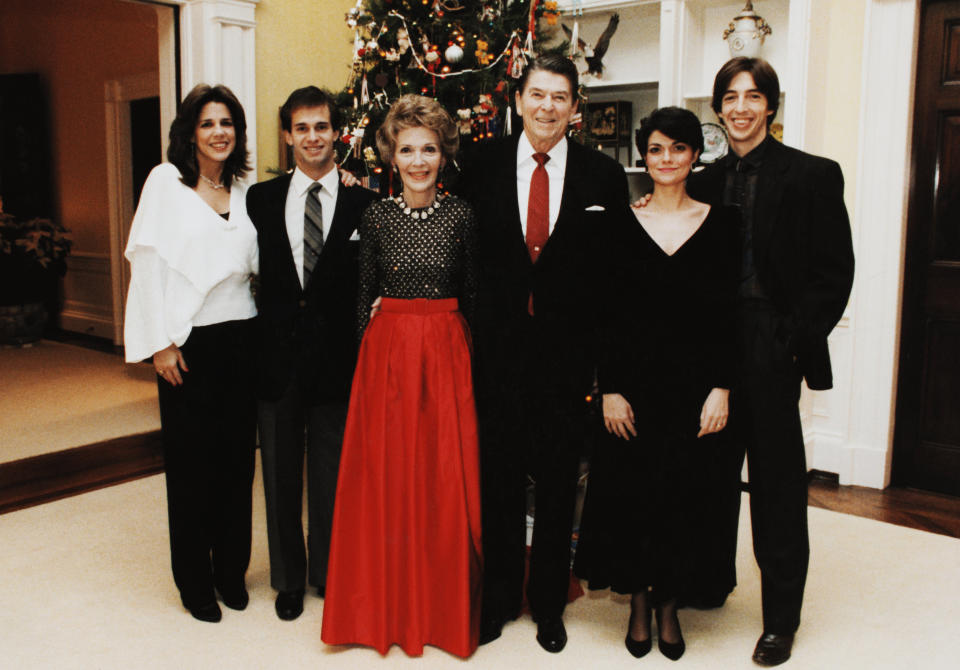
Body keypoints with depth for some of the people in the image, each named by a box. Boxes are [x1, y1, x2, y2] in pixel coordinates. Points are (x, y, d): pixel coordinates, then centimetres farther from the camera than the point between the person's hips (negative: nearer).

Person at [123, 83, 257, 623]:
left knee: (237, 458, 9)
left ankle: (232, 571, 25)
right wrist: (161, 344, -10)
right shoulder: (166, 181, -2)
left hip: (241, 339, 4)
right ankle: (195, 582, 19)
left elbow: (257, 263, 12)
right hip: (189, 343, -4)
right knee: (191, 462, 4)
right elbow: (149, 264, -5)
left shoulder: (244, 190, 11)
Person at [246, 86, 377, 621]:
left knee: (333, 474, 11)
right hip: (277, 354, 2)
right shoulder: (260, 199, 5)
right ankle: (289, 577, 31)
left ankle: (330, 574, 30)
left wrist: (364, 351, -10)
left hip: (335, 356, -2)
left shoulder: (363, 205, -1)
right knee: (281, 473, 13)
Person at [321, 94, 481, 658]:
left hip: (446, 351, -1)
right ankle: (388, 605, 22)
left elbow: (472, 294, 5)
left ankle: (444, 606, 21)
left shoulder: (461, 215, 0)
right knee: (386, 477, 5)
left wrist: (470, 354, 3)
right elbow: (365, 294, 8)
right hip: (388, 350, 1)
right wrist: (368, 351, 4)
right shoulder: (377, 216, 3)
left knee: (445, 477, 3)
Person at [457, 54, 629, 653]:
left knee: (558, 481, 11)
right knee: (499, 477, 11)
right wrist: (467, 338, -3)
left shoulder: (603, 175, 1)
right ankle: (499, 598, 30)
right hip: (497, 349, 1)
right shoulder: (483, 166, 3)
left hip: (567, 350, 0)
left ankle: (549, 603, 30)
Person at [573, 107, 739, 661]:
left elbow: (728, 314, 1)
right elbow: (607, 315, 0)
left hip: (696, 380, 0)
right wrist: (609, 390, -6)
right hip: (634, 379, 0)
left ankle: (669, 603, 26)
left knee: (681, 495, 7)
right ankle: (639, 600, 25)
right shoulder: (624, 223, 2)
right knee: (630, 490, 5)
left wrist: (722, 388, -6)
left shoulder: (720, 221, 2)